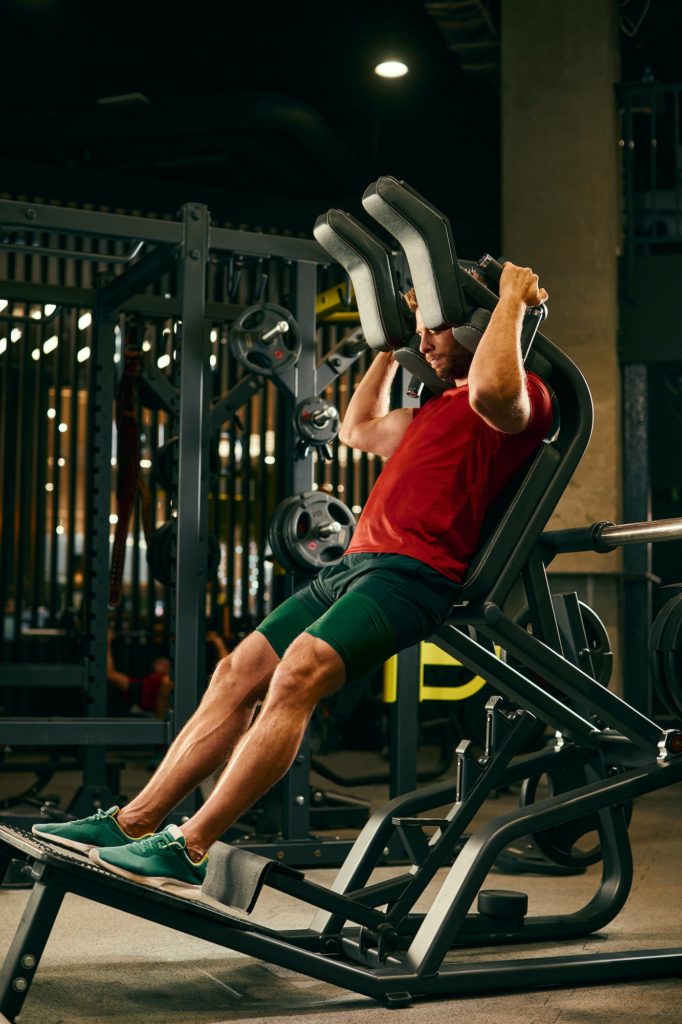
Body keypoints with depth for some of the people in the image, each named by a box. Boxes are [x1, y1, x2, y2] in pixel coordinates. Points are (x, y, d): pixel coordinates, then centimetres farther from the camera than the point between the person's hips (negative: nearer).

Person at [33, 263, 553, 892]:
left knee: (298, 674, -28)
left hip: (412, 573, -10)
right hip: (356, 563, 10)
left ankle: (190, 849, -28)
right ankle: (134, 823, 1)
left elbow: (491, 391, -25)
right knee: (238, 674, 0)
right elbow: (358, 430, 42)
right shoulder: (442, 405, 31)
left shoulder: (522, 395, 1)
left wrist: (513, 300, -11)